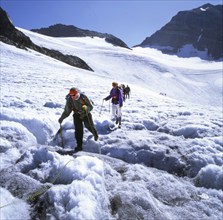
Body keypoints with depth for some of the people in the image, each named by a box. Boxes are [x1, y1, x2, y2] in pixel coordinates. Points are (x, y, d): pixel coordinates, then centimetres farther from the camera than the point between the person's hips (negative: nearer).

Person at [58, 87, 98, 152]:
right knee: (78, 129, -10)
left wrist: (86, 108, -37)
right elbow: (67, 111, -3)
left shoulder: (83, 97, -22)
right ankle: (79, 145, 2)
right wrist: (61, 118, -6)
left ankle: (95, 134, 41)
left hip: (86, 114, -1)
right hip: (77, 115, 1)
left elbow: (91, 107, -16)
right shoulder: (69, 100, -14)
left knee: (90, 126, 4)